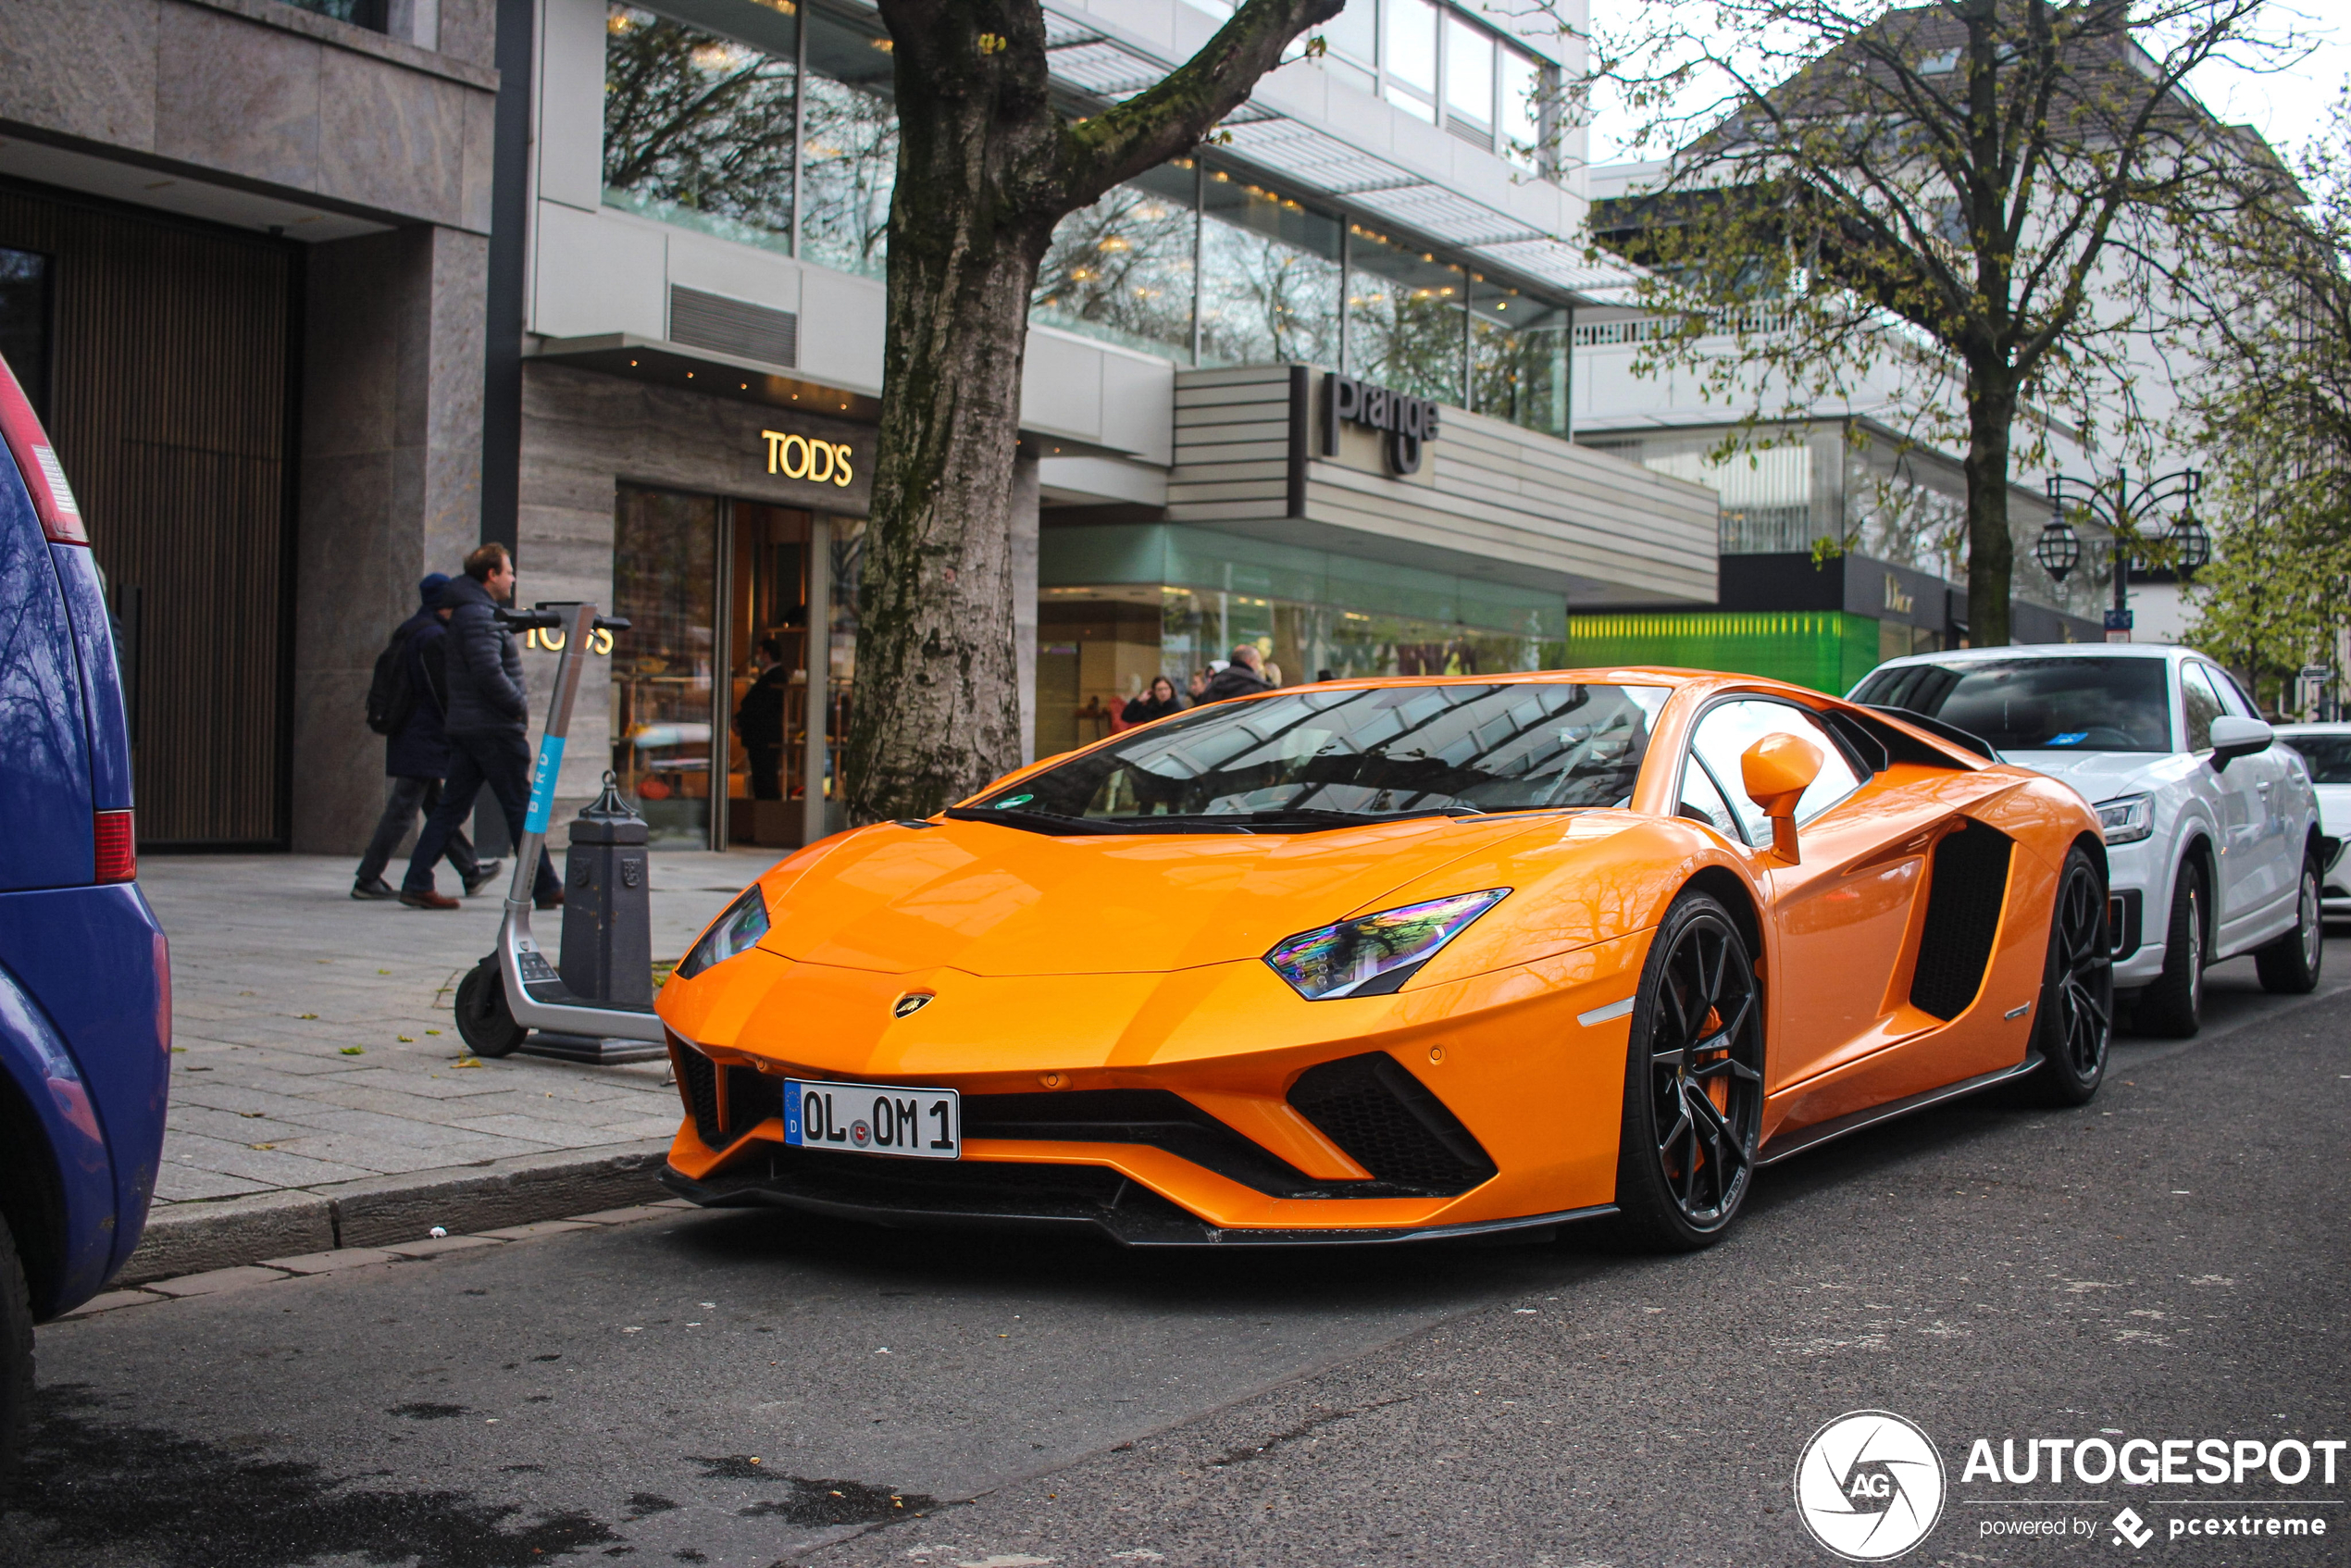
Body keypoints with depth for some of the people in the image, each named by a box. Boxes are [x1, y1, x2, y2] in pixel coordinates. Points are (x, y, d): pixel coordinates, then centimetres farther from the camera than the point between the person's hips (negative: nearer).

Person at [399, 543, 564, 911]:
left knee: (452, 807, 8)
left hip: (463, 728, 10)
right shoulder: (479, 616, -14)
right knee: (521, 809, -4)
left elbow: (445, 672, 22)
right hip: (493, 729, -10)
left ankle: (417, 884, 5)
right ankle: (545, 889, 1)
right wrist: (521, 705, -12)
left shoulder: (465, 614, 18)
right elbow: (489, 673, -24)